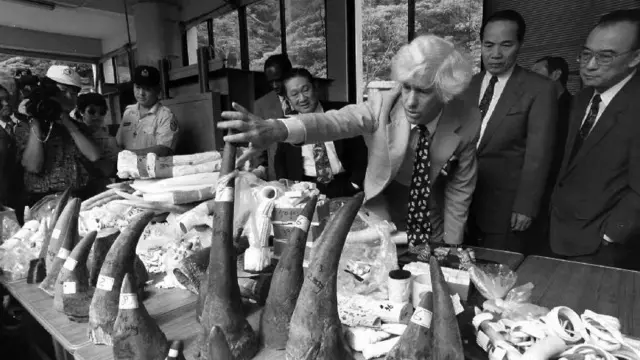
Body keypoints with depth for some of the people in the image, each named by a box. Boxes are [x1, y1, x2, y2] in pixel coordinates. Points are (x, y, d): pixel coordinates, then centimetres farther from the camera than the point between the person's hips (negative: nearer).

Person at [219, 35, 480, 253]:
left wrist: (451, 246, -7)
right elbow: (334, 121, -40)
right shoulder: (383, 105, -23)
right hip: (380, 222, 0)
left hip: (434, 231, 1)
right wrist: (277, 129, -59)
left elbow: (460, 187, -9)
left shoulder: (467, 121, -19)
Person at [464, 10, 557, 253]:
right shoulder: (469, 84, 7)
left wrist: (526, 206, -11)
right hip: (461, 199, 4)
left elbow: (537, 154, -9)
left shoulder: (539, 90, -6)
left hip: (504, 205, -4)